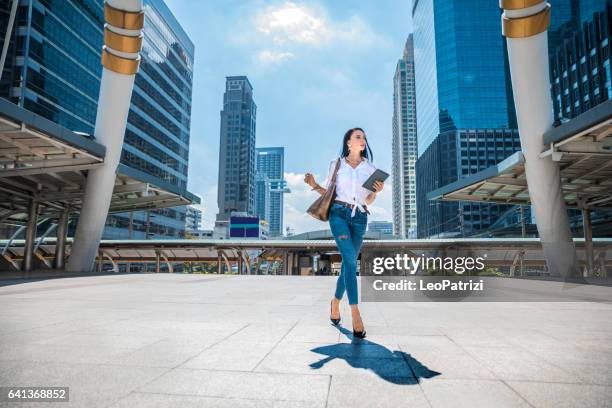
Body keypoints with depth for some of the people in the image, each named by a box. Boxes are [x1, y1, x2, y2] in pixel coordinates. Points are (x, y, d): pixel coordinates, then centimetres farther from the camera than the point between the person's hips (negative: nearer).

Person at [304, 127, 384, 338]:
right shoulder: (336, 164, 10)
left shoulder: (370, 167, 14)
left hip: (359, 217, 3)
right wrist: (314, 185, -2)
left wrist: (377, 191, -5)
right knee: (350, 259, -19)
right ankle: (355, 313, -20)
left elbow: (368, 200, 15)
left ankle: (336, 301, 29)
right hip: (339, 213, -3)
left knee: (349, 262, 5)